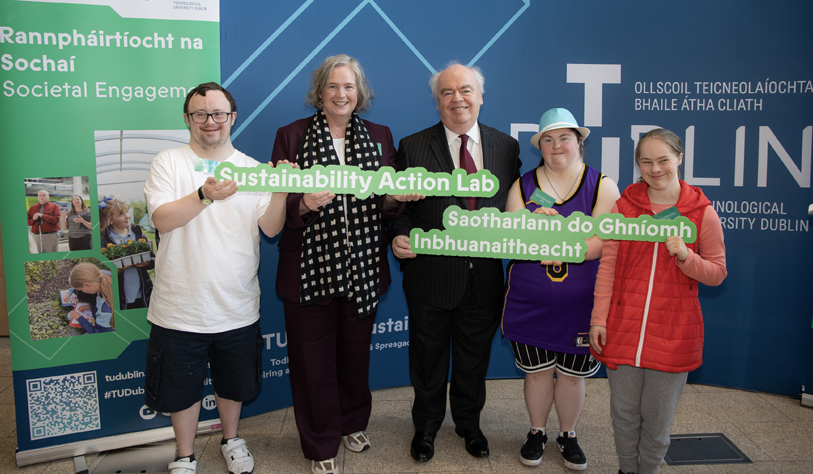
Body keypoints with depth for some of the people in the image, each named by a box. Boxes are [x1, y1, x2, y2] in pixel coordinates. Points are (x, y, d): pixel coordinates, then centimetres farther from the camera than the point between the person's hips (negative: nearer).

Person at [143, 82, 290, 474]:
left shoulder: (252, 169, 3)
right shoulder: (168, 163, -3)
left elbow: (271, 228, -8)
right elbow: (162, 219, -16)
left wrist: (281, 192, -27)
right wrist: (206, 195, -32)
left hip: (236, 307, 2)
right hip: (181, 309, -2)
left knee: (233, 383, 20)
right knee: (181, 387, 13)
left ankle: (231, 440, 46)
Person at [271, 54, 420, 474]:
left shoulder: (379, 136, 9)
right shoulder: (291, 136, 0)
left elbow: (388, 204, 7)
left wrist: (397, 196, -15)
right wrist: (305, 203, -25)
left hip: (362, 268, 3)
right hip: (309, 269, -2)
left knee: (356, 353, 17)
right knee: (314, 360, 8)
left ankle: (353, 423, 43)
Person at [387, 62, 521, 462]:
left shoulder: (506, 146, 3)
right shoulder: (412, 147, -4)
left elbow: (512, 207, 5)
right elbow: (399, 207, -2)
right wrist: (399, 235, -20)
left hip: (485, 277, 2)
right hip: (431, 276, -2)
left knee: (474, 358, 19)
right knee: (428, 358, 16)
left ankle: (469, 423, 44)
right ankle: (426, 426, 40)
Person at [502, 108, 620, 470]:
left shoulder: (602, 186, -4)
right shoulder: (522, 186, 1)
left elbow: (602, 244, -15)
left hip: (580, 305, -1)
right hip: (530, 303, 1)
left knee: (572, 374, 12)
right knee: (537, 371, 12)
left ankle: (567, 434, 36)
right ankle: (536, 432, 35)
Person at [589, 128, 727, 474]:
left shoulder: (702, 212, -3)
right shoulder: (623, 206, 1)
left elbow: (717, 274, 2)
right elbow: (607, 266, 2)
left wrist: (685, 255, -18)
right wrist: (599, 318, -1)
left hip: (673, 334, -1)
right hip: (623, 328, 1)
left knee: (657, 419, 11)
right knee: (624, 413, 13)